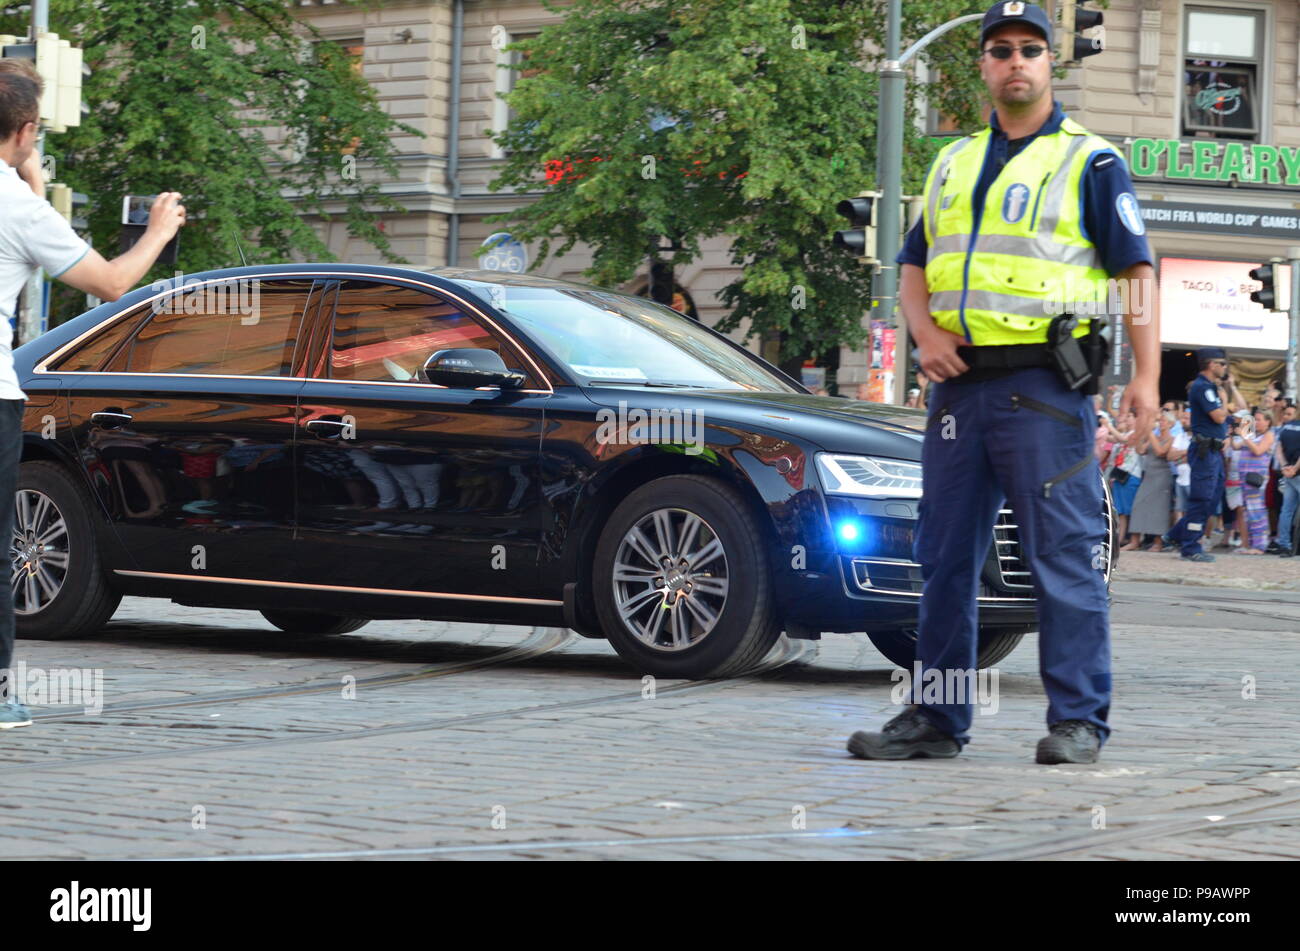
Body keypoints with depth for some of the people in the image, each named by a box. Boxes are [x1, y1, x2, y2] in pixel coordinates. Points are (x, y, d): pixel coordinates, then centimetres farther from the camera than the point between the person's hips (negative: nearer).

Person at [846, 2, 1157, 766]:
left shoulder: (1090, 162, 2)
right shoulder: (953, 164, 18)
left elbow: (1137, 271, -2)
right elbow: (915, 266, 21)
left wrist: (1146, 377, -12)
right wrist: (925, 331, 0)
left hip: (1044, 388, -6)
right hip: (961, 383, 6)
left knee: (1065, 554, -7)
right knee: (946, 557, 7)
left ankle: (1079, 720, -4)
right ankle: (936, 718, 13)